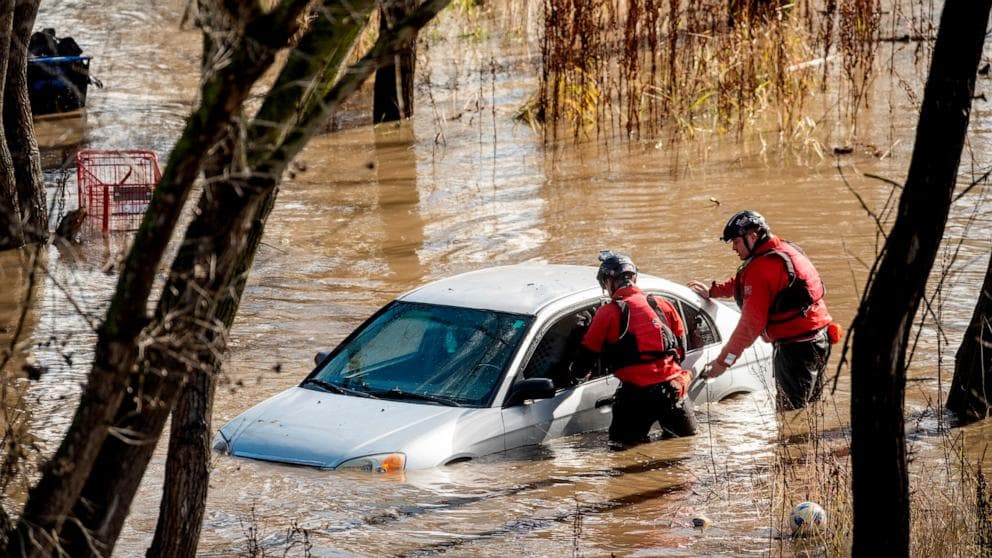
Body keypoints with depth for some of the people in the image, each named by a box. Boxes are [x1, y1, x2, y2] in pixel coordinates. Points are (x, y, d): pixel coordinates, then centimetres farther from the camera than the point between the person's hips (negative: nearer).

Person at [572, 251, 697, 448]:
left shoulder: (607, 313, -2)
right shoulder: (662, 305, 10)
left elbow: (586, 356, 5)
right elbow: (681, 348, 17)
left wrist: (575, 371, 26)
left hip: (636, 393, -3)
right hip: (672, 386, 4)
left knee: (623, 448, 8)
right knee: (688, 440, 21)